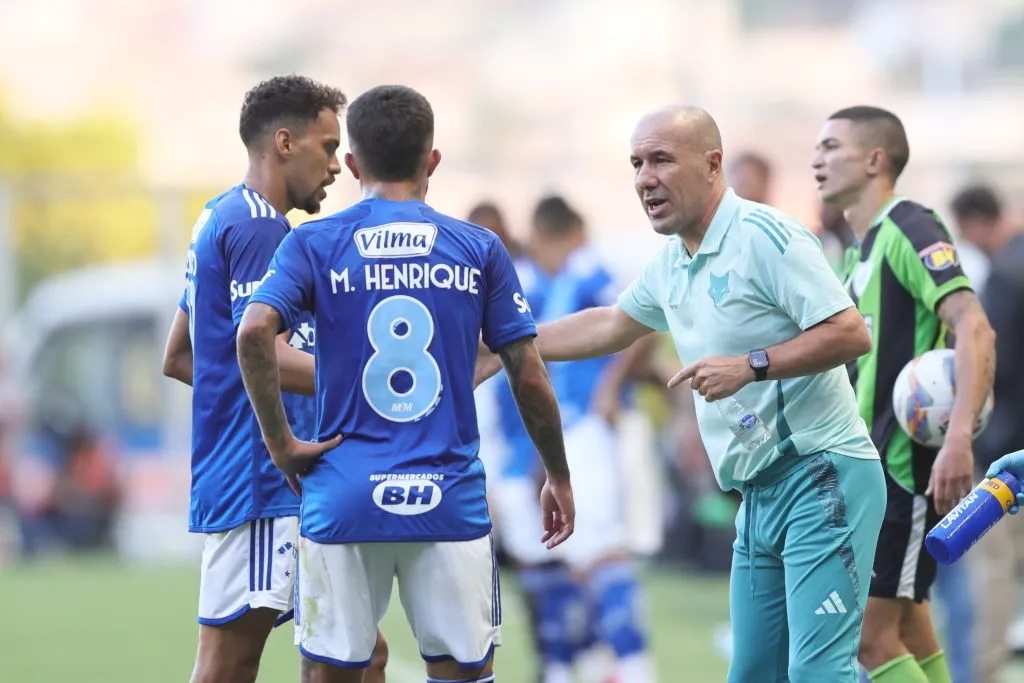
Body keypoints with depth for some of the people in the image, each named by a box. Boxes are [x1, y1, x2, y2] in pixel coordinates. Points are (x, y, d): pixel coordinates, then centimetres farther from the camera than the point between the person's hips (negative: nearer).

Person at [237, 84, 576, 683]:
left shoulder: (314, 245, 2)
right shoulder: (478, 250, 4)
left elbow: (255, 331, -15)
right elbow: (529, 377, 4)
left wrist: (280, 442, -7)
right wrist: (559, 478, 16)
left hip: (344, 501, 0)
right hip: (450, 502, 0)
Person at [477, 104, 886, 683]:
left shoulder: (765, 236, -13)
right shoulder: (671, 264, 15)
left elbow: (851, 333, -18)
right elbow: (611, 326, 33)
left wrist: (750, 365, -23)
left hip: (821, 478, -9)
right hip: (760, 496, 9)